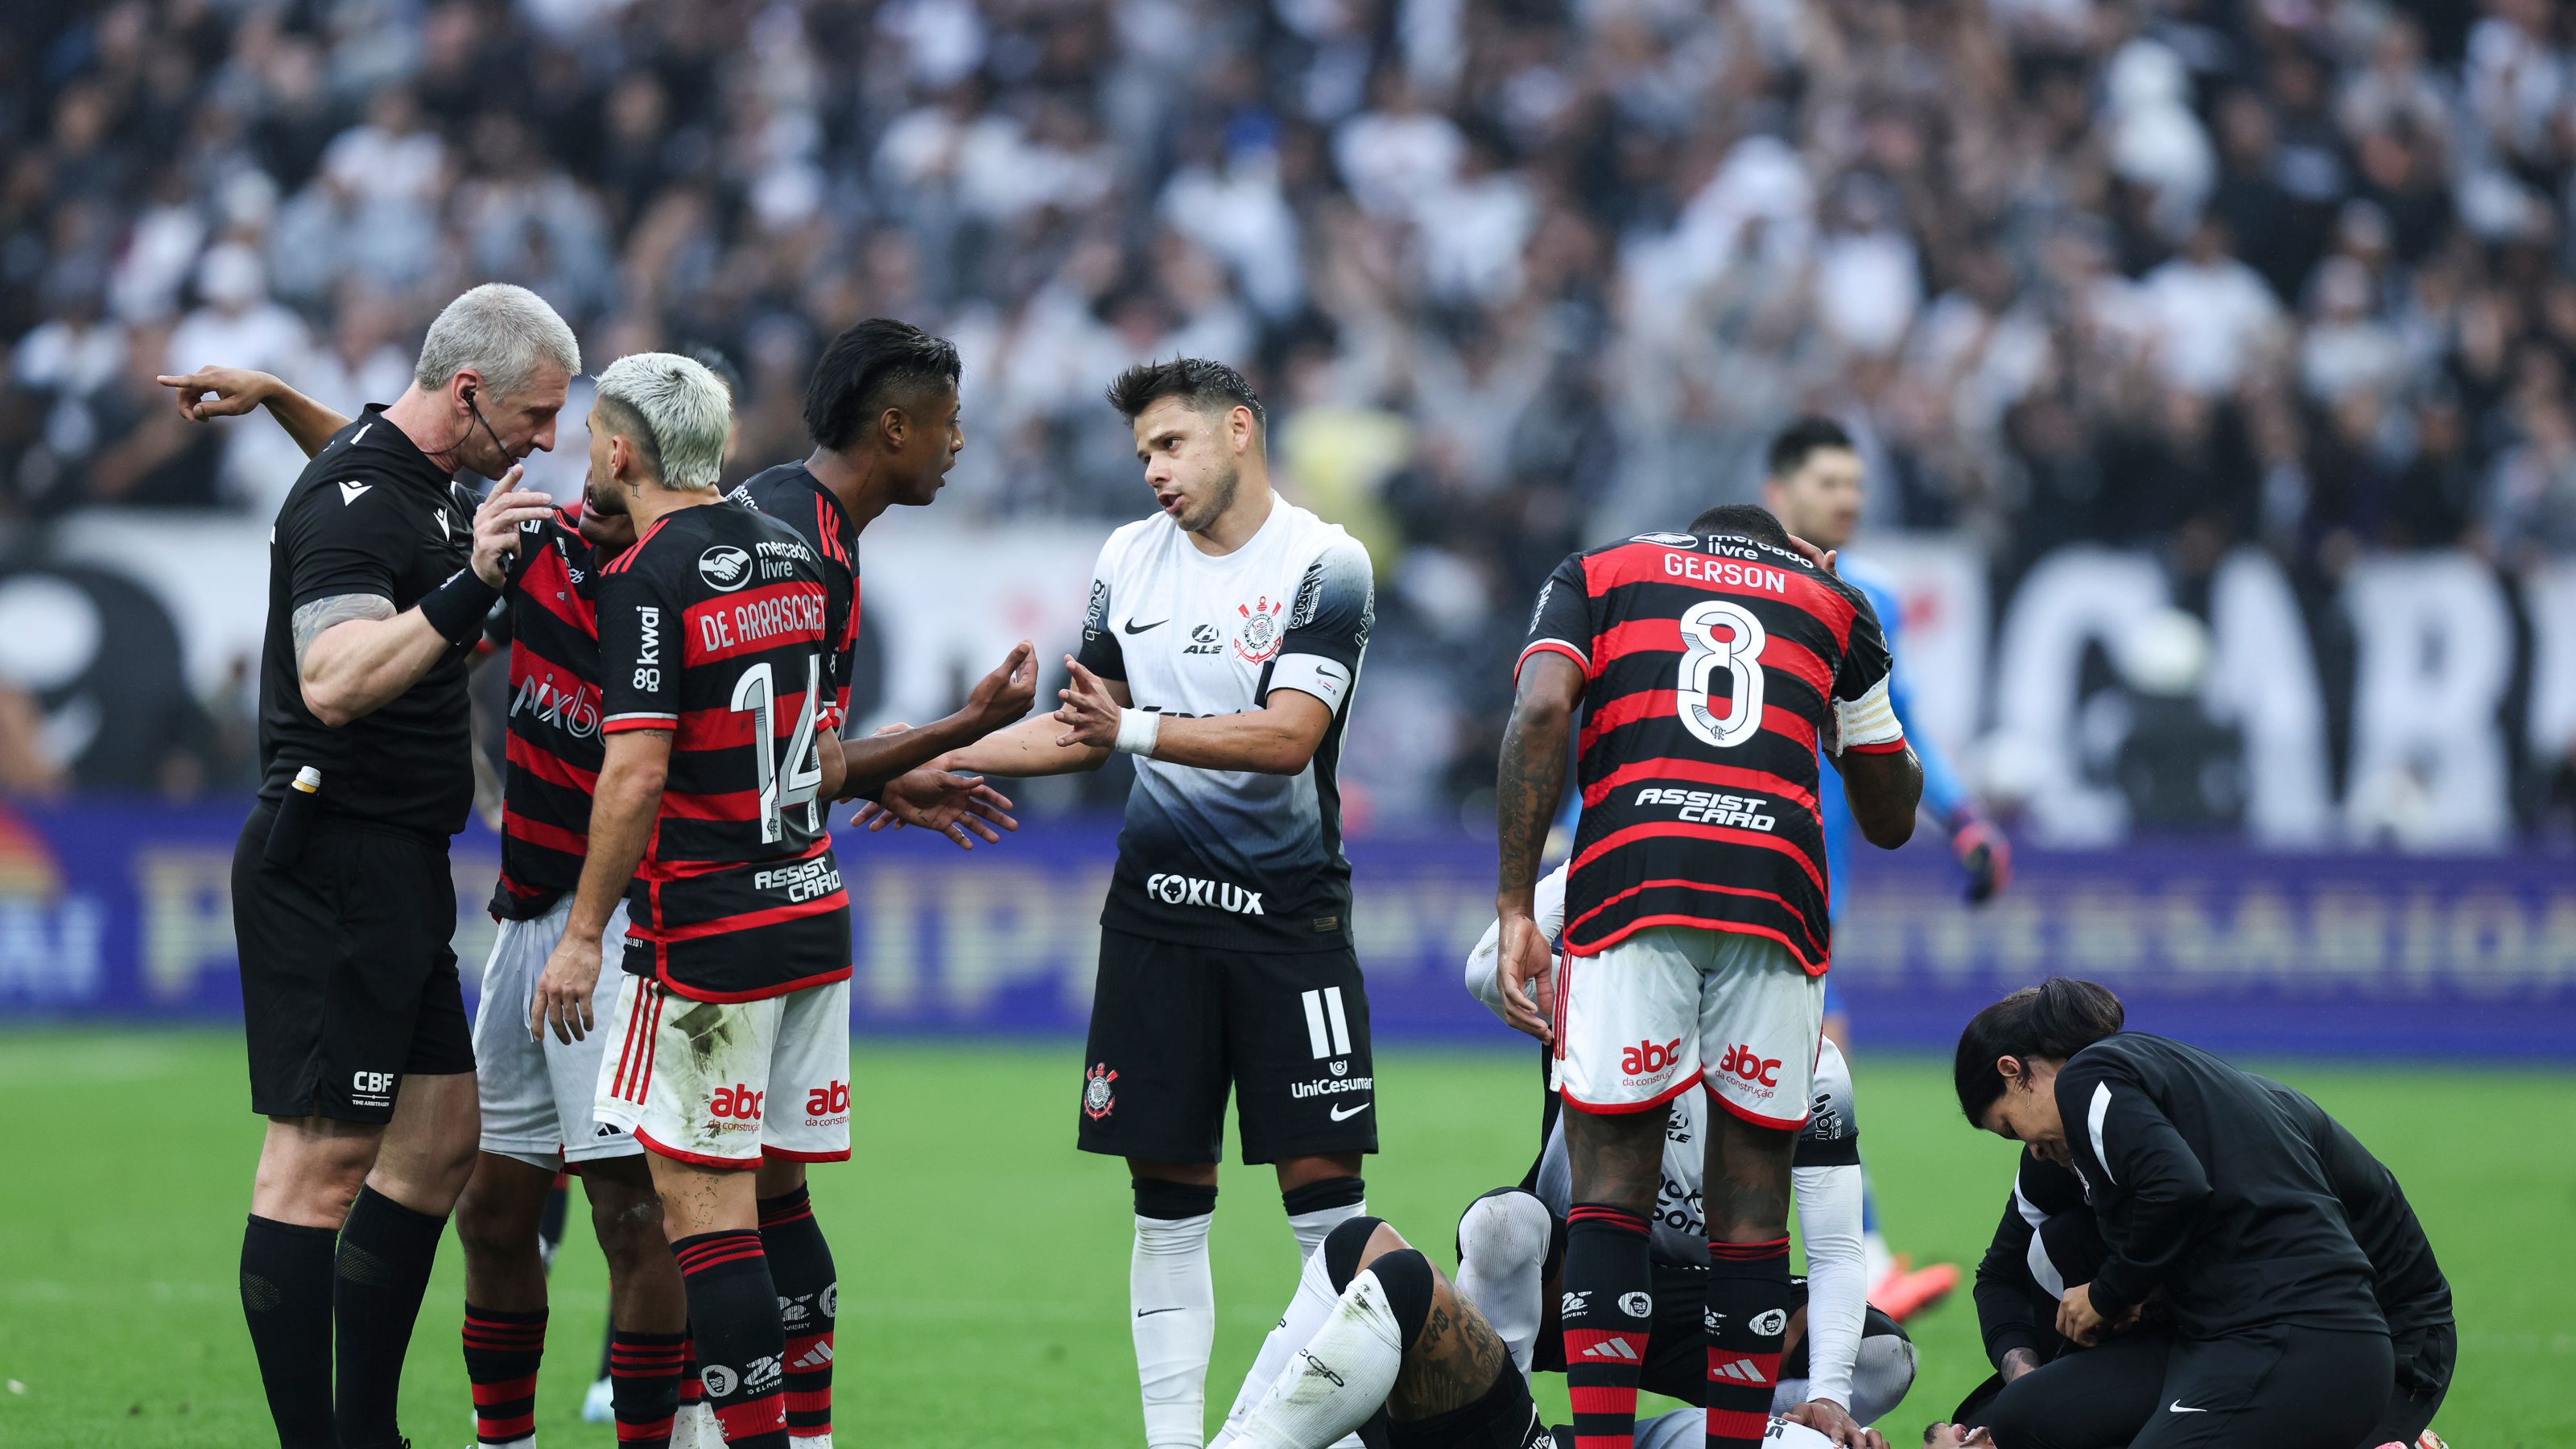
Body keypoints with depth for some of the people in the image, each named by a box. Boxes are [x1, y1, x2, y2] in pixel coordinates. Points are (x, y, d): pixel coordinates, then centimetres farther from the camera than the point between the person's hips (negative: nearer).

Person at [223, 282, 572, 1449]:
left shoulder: (428, 491, 15)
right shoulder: (355, 498, -17)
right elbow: (334, 683, -30)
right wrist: (467, 586, -38)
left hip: (395, 866, 11)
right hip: (335, 860, -11)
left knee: (442, 1136, 12)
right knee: (323, 1161, -9)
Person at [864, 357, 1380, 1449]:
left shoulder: (1322, 565, -8)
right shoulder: (1130, 559, 9)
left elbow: (1288, 737, -20)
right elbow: (1084, 730, 20)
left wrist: (1136, 729, -25)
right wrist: (939, 760, 13)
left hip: (1289, 916, -4)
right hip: (1158, 909, 4)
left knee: (1322, 1184, -7)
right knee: (1168, 1195, 2)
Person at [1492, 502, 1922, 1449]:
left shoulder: (1598, 575, 22)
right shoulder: (1833, 607, 26)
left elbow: (1541, 711, 1)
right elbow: (1891, 819, 32)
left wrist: (1516, 908, 0)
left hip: (1630, 885, -1)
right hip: (1776, 897, 1)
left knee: (1611, 1192, 3)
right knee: (1752, 1206, 7)